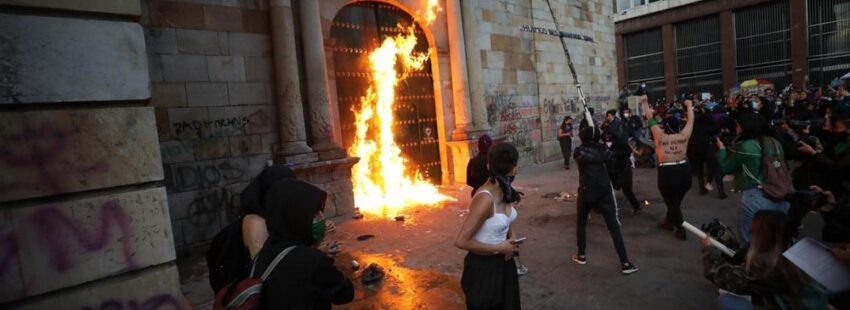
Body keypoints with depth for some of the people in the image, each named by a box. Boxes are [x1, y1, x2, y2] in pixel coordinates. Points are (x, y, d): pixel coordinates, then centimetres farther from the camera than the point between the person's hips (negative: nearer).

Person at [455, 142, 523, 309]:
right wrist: (499, 248, -20)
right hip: (483, 267, -8)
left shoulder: (505, 192, -5)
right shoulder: (485, 198, -30)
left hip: (503, 263, 8)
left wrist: (511, 235, -5)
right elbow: (461, 241, -29)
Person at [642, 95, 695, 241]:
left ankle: (681, 231, 14)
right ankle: (668, 222, 42)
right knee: (675, 201, 22)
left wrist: (645, 103, 9)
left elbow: (651, 119, -1)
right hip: (684, 171, 5)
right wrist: (689, 106, 30)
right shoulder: (684, 136, -1)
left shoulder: (660, 137, -10)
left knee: (672, 203, 8)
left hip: (667, 173, -5)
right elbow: (690, 121, 14)